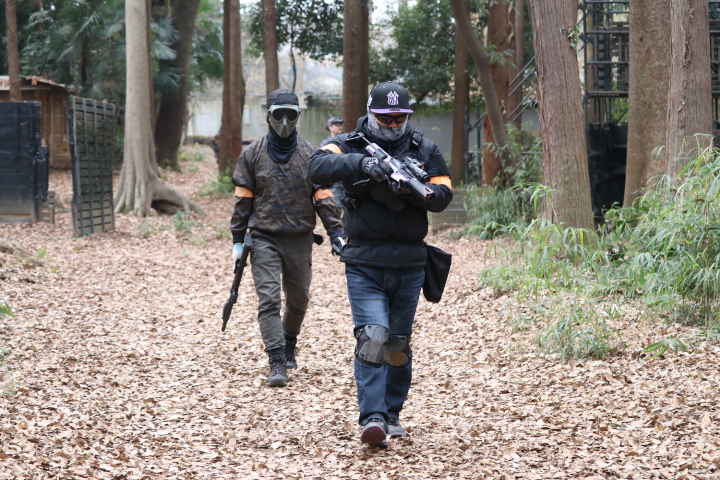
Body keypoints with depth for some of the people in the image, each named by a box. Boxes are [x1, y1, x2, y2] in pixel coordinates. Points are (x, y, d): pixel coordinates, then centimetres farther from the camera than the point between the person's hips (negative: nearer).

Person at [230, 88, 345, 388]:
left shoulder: (309, 154, 3)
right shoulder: (253, 154, 2)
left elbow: (323, 197, 4)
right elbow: (243, 199, 4)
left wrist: (336, 233, -5)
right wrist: (238, 239, 1)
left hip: (300, 239, 2)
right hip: (264, 239, -2)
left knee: (299, 300, 13)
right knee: (269, 300, -12)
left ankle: (289, 344, 40)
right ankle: (277, 363, -13)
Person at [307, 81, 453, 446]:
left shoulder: (424, 150, 7)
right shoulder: (350, 145, 0)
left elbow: (443, 195, 2)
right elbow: (318, 168, -19)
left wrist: (412, 190, -18)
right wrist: (362, 163, -33)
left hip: (409, 265, 3)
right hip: (364, 264, -3)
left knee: (399, 344, 12)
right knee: (372, 337, -17)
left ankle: (392, 413, 26)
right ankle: (372, 419, -20)